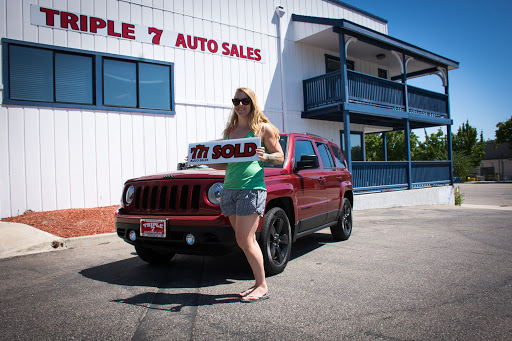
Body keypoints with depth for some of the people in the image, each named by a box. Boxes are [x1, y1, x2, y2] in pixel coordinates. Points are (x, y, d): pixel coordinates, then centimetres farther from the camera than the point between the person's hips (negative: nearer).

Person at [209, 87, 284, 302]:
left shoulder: (263, 128, 3)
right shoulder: (229, 131, 19)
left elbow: (280, 157, 3)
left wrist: (264, 157, -17)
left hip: (251, 187, -6)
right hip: (229, 188, 6)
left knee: (245, 241, -8)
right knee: (244, 241, 8)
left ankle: (262, 286, 6)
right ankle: (258, 283, 19)